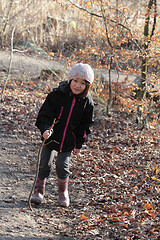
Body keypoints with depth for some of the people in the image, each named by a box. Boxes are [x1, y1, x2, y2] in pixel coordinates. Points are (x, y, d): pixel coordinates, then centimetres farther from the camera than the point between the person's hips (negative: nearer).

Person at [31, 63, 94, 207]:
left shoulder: (87, 103, -5)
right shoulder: (57, 94, -12)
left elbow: (85, 125, 5)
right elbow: (45, 113, -11)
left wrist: (79, 144, 4)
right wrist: (45, 129, -29)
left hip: (69, 140, 0)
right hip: (51, 136, 0)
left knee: (62, 164, -7)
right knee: (45, 164, 2)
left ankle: (63, 192, 17)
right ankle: (39, 191, 22)